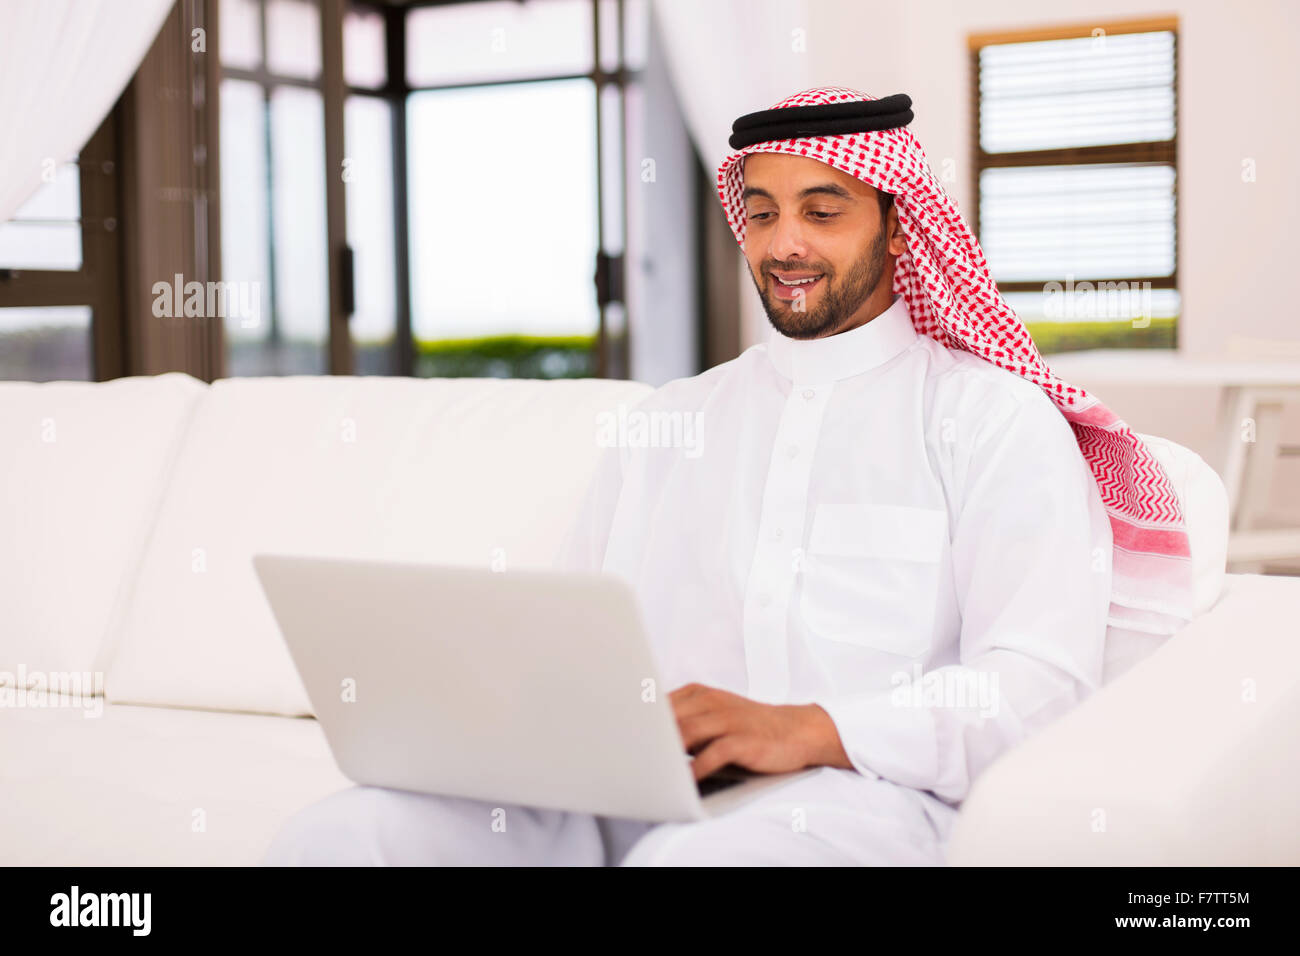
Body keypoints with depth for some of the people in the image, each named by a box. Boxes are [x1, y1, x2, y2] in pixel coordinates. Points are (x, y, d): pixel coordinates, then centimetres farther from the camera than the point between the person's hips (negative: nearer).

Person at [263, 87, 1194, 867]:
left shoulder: (996, 419, 9)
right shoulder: (667, 420, 26)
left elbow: (1041, 677, -5)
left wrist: (806, 730, -20)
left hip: (856, 789, -4)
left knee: (695, 855, -41)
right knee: (340, 833, -23)